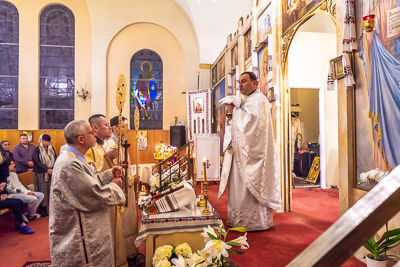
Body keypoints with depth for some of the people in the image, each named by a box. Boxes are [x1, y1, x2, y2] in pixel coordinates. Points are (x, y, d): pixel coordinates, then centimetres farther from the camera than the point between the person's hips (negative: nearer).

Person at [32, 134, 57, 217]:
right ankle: (41, 210, 8)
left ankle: (45, 208, 12)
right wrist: (47, 169, -15)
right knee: (42, 191, -2)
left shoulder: (51, 149, 11)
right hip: (41, 174, -4)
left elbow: (56, 159, 4)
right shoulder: (37, 150, -1)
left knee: (49, 190, 3)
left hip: (51, 173, 4)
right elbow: (36, 162, -8)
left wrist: (53, 169, -12)